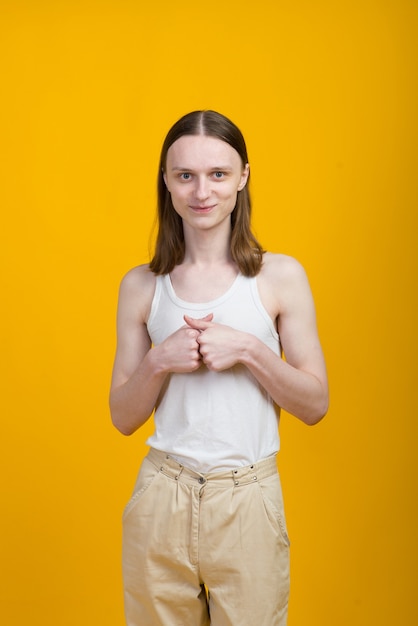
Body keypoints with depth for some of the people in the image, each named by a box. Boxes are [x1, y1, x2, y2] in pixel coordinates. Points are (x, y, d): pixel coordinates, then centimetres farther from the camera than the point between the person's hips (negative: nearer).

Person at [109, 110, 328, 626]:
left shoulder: (280, 276, -4)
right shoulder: (141, 286, 1)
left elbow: (315, 405, -2)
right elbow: (123, 418, 5)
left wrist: (249, 350, -16)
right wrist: (159, 361, -13)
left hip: (248, 502, -1)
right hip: (161, 500, 2)